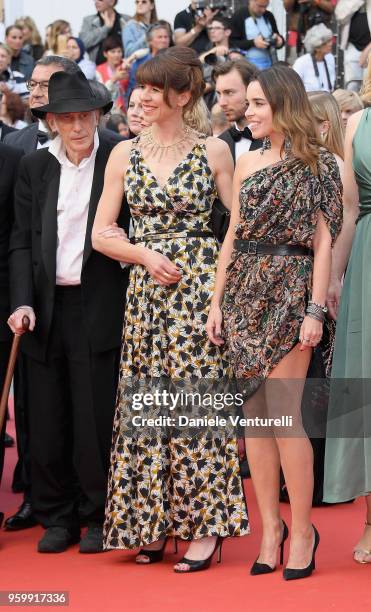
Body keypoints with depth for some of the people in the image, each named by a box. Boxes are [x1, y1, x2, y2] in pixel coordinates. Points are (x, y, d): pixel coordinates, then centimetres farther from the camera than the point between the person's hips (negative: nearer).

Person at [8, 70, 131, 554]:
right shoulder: (34, 168, 9)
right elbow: (22, 242, 7)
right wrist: (22, 303, -3)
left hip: (99, 308, -3)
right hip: (46, 310, 3)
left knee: (97, 417, 0)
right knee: (48, 419, 6)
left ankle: (99, 517, 14)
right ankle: (57, 518, 18)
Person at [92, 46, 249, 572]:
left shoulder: (213, 151, 1)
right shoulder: (125, 154, 8)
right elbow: (101, 233, 8)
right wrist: (146, 255, -7)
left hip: (200, 286, -3)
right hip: (146, 288, 3)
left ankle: (204, 523, 1)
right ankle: (155, 522, 13)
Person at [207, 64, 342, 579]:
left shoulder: (317, 165, -3)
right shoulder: (247, 164, 12)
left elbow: (324, 243, -7)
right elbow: (233, 236, 14)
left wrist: (316, 311, -13)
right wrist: (217, 302, 8)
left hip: (290, 293, -5)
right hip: (244, 294, 6)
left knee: (283, 416, -8)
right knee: (254, 413, 6)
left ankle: (302, 529, 2)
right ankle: (270, 525, 13)